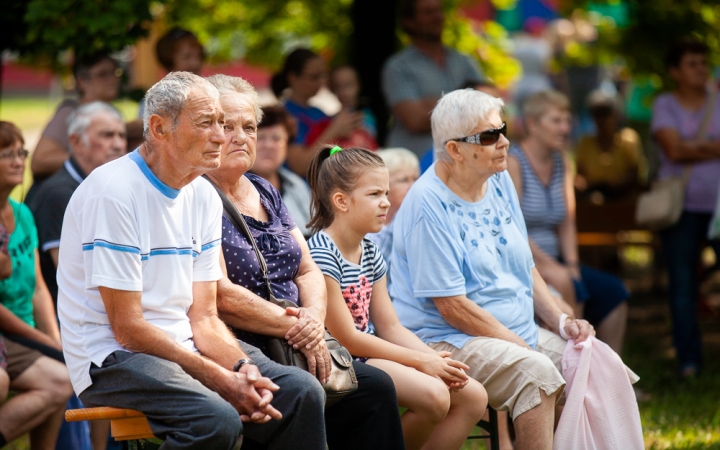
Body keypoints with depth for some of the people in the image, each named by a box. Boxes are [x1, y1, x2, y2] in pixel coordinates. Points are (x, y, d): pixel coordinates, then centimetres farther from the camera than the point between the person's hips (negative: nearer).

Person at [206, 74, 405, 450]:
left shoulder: (265, 194, 20)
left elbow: (309, 271, 17)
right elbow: (221, 296, -16)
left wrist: (313, 317, -6)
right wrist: (295, 327, -13)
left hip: (288, 346, 9)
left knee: (375, 387, -7)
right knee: (299, 389, -33)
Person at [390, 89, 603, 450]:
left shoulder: (499, 183, 10)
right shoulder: (428, 204, -16)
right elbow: (451, 306, -19)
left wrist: (561, 321, 3)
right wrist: (525, 349, -19)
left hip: (520, 333, 8)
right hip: (445, 340, -8)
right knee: (535, 372, -32)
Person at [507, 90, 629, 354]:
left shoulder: (562, 164, 15)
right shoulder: (512, 163, -10)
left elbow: (567, 224, 14)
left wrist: (571, 264, -3)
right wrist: (550, 267, -20)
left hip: (550, 262, 8)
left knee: (613, 291, -5)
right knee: (571, 289, -28)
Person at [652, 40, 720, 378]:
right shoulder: (665, 105, 5)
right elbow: (674, 149, -9)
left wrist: (693, 148, -12)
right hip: (682, 204, 0)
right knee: (682, 284, 2)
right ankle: (688, 359, 9)